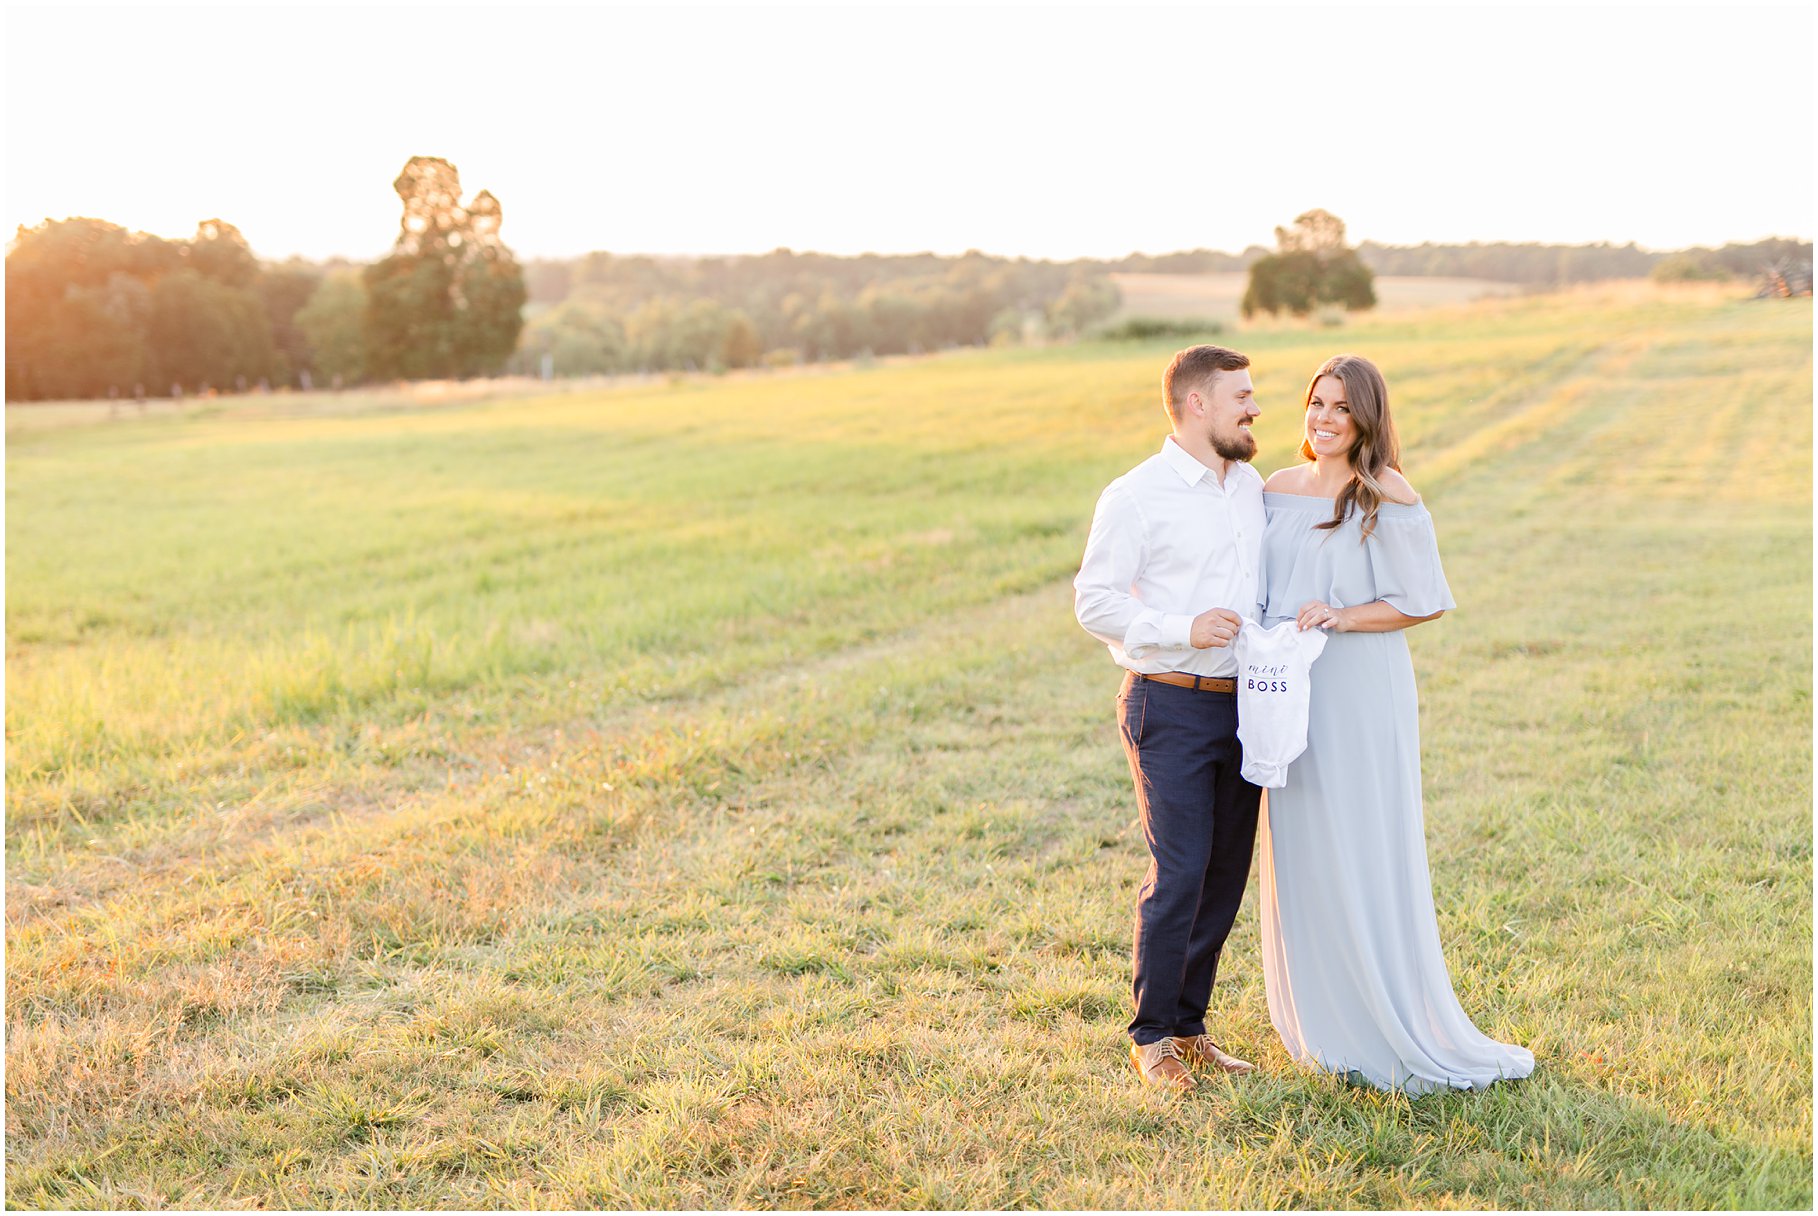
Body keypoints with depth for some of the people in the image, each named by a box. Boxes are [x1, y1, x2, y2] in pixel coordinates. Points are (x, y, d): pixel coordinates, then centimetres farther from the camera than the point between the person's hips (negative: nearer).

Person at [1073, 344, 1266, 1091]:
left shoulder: (1252, 486, 13)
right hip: (1171, 705, -7)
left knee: (1227, 874, 9)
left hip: (1242, 702, 7)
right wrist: (1182, 630, -20)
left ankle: (1190, 1027, 22)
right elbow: (1094, 602, -9)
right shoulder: (1136, 497, -7)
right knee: (1179, 875, -9)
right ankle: (1151, 1037, 7)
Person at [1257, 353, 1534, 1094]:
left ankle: (1396, 1032, 12)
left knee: (1366, 858, -2)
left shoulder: (1388, 498, -7)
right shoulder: (1277, 491, 9)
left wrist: (1342, 617, -17)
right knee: (1299, 858, 10)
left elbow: (1426, 601, -7)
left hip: (1362, 695, -5)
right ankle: (1323, 1026, 24)